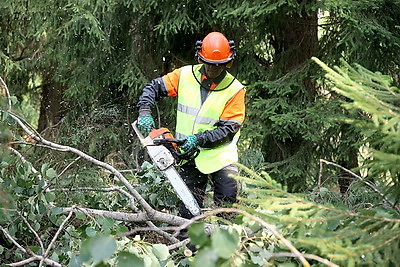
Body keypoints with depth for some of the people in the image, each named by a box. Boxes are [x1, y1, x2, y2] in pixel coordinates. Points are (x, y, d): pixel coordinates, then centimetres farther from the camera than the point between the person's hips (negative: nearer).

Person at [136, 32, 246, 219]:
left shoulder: (235, 90, -7)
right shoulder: (185, 75, 1)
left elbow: (228, 130, -12)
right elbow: (153, 88, 10)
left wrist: (199, 139, -21)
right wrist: (144, 112, -8)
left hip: (220, 153, -2)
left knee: (228, 203, -11)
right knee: (188, 211, 2)